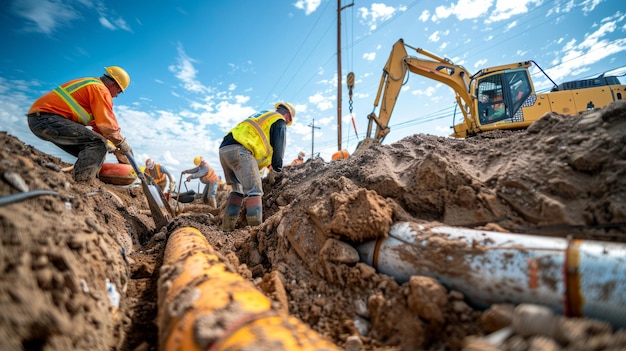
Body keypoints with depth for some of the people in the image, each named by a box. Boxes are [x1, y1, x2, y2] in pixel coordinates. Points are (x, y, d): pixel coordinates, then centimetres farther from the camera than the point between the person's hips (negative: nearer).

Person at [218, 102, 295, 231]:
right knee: (254, 190, -8)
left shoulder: (261, 115, 34)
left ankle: (227, 228, 15)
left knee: (238, 189, 17)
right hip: (239, 150, -8)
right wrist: (273, 173, 13)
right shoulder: (280, 121, 10)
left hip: (224, 149, 8)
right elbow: (278, 150, 5)